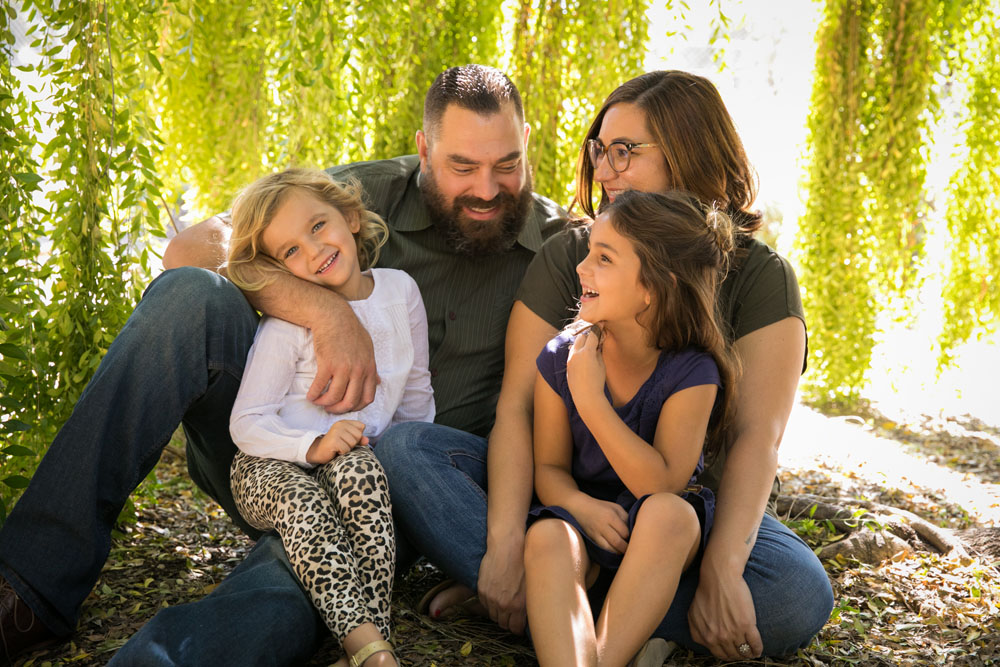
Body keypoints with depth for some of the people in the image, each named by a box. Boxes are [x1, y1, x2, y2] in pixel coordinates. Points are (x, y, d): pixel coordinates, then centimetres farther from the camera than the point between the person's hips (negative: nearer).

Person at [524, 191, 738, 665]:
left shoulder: (693, 372, -14)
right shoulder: (560, 358, -5)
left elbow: (663, 485, -22)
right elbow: (549, 467, 0)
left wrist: (589, 399, -28)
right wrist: (582, 506, -24)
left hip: (655, 538, -1)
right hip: (584, 518, 2)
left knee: (667, 513, -36)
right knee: (547, 535, -33)